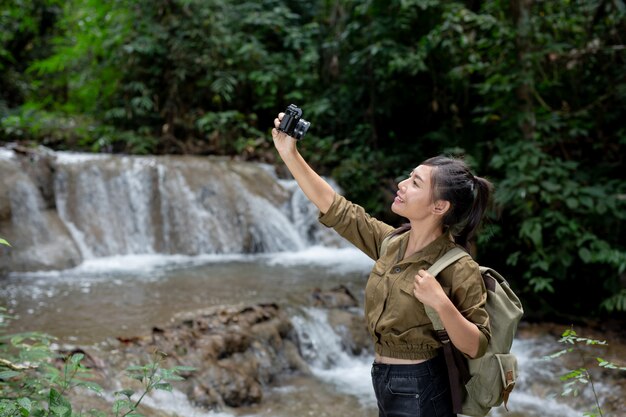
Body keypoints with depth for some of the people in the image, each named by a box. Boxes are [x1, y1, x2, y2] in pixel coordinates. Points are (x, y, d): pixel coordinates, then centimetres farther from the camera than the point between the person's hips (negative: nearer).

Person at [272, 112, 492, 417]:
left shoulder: (458, 268, -18)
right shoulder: (392, 243, 0)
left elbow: (477, 346, -17)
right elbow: (334, 209, 3)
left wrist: (441, 303, -32)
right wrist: (289, 153, 0)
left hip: (419, 391, -7)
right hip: (383, 382, 7)